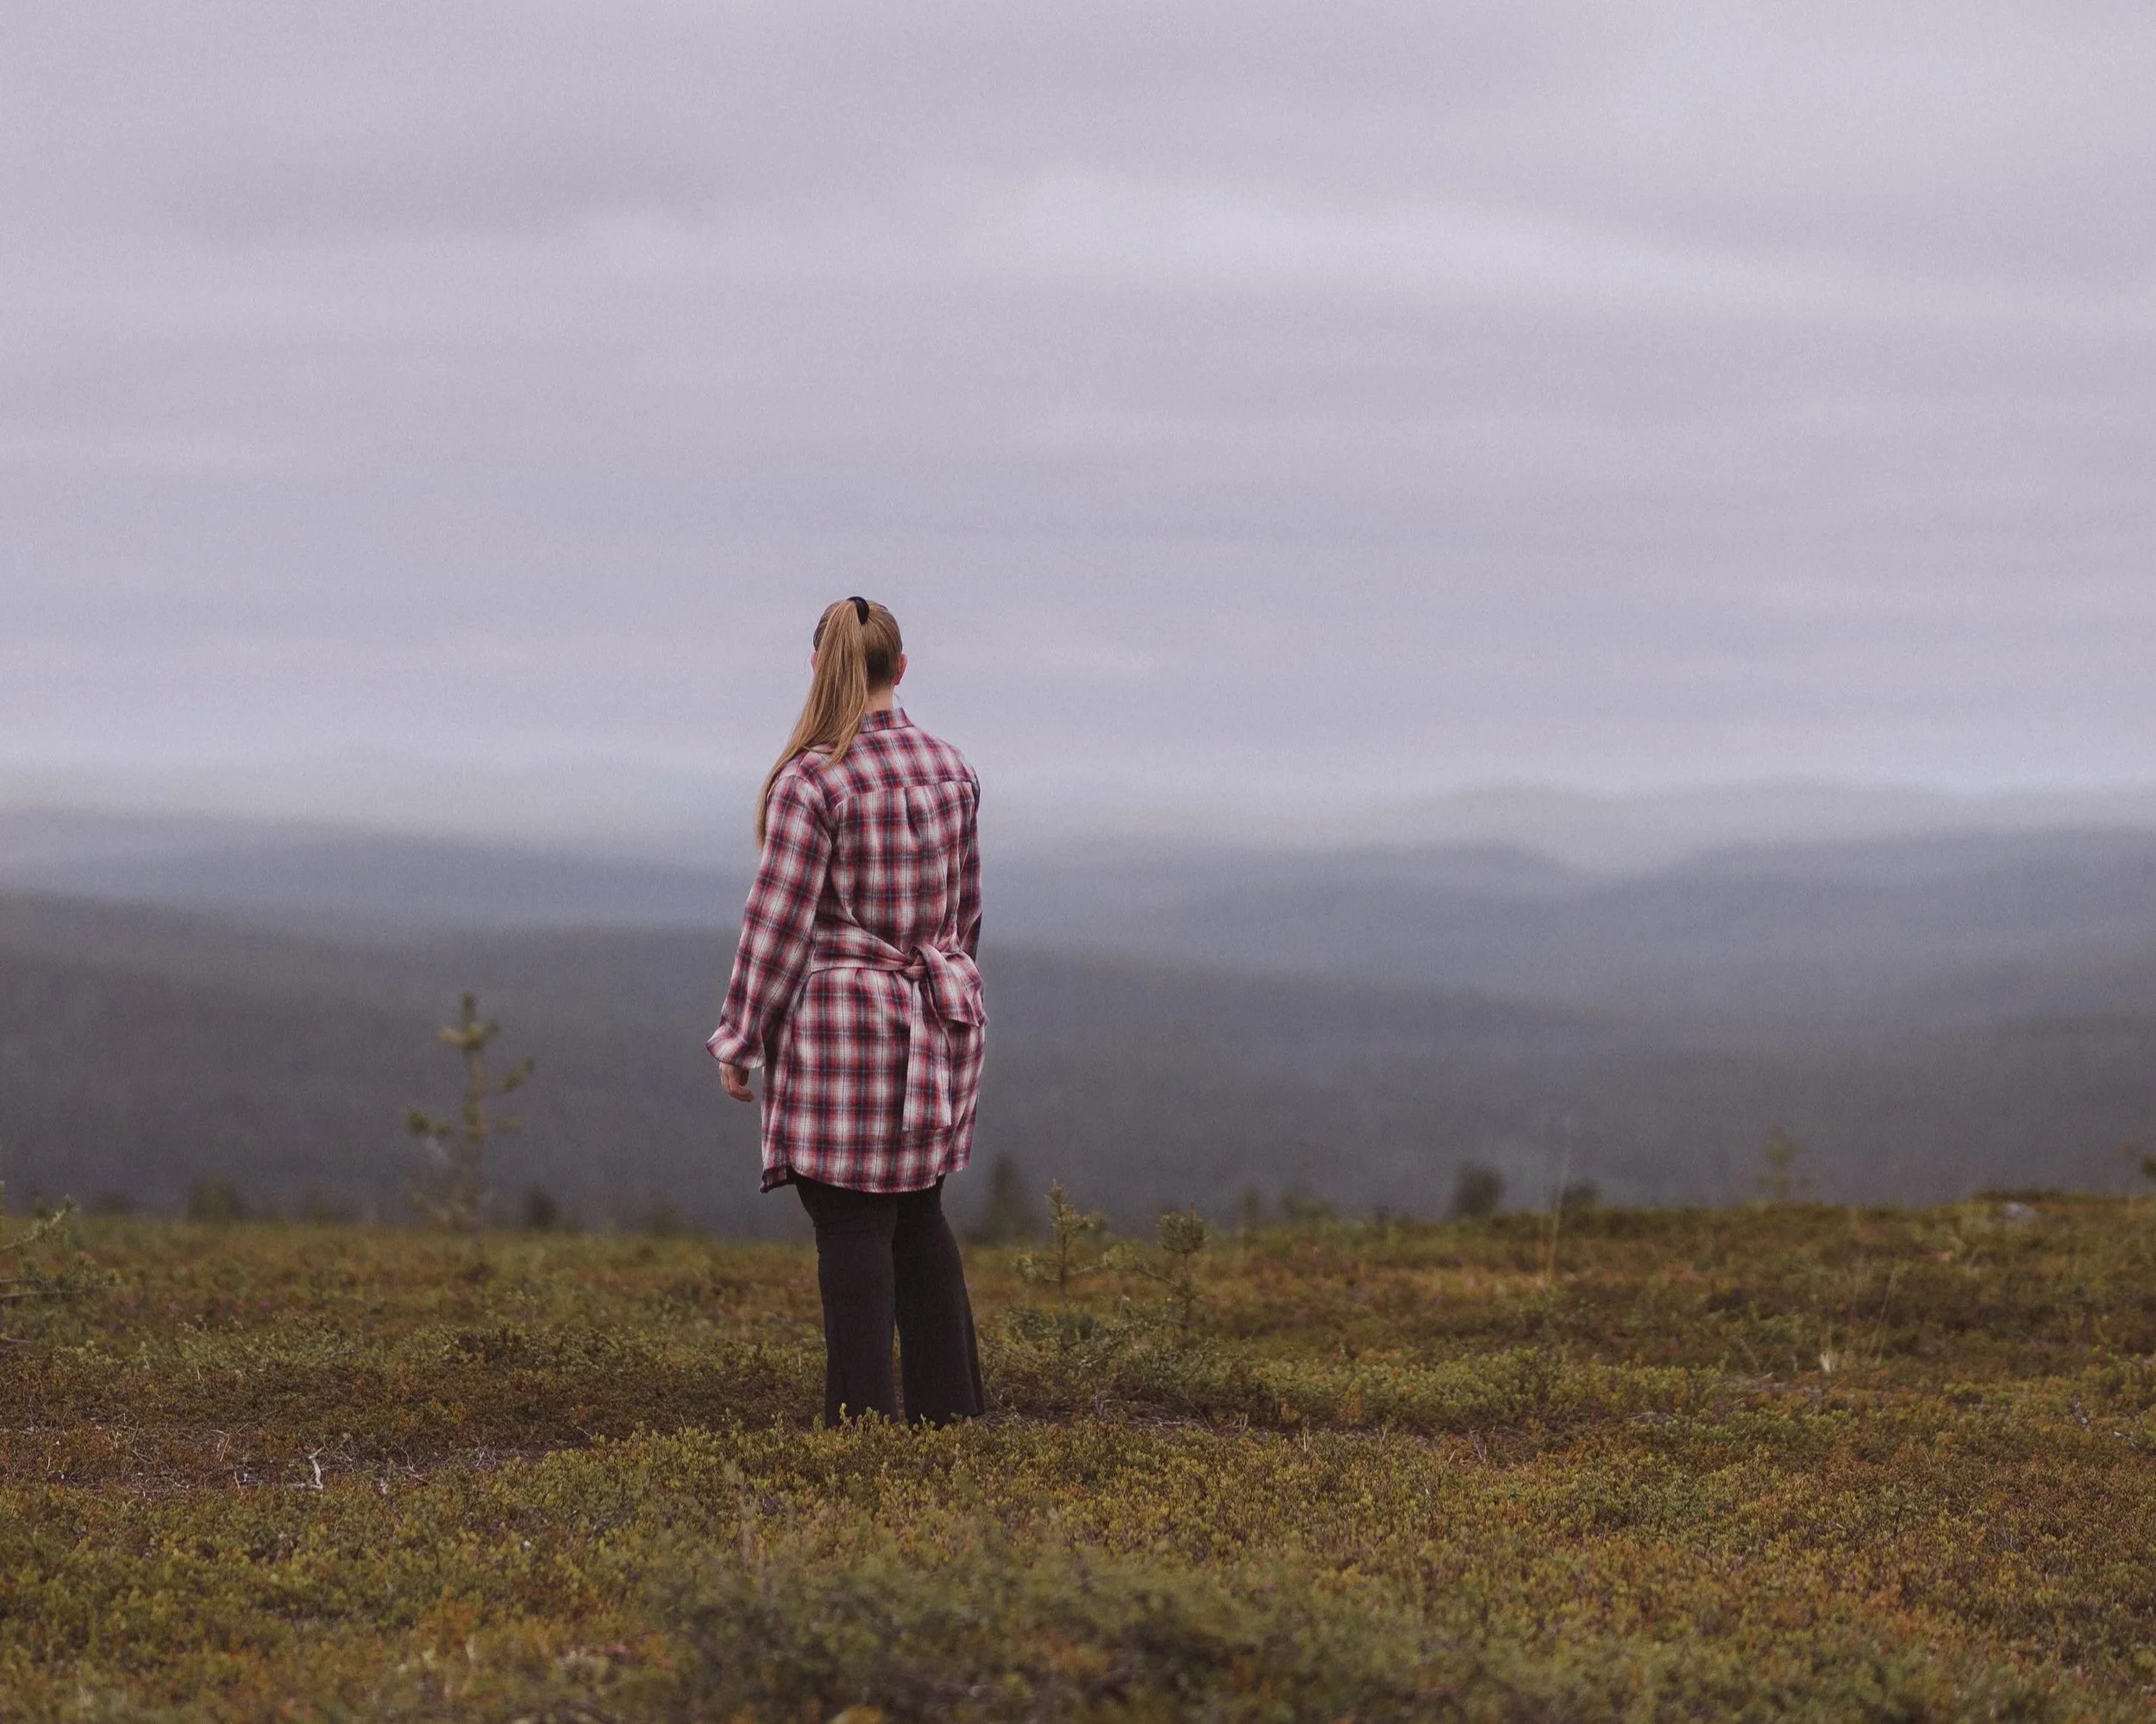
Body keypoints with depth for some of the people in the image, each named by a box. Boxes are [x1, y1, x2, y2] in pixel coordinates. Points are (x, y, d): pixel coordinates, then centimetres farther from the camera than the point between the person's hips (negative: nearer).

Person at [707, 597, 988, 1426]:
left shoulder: (811, 781, -13)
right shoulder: (951, 769, 6)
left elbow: (778, 922, -11)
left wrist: (739, 1041, -3)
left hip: (843, 1018, -6)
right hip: (942, 1014, 6)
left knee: (852, 1224, -2)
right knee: (918, 1210, 16)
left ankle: (865, 1418, -3)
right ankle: (947, 1406, 18)